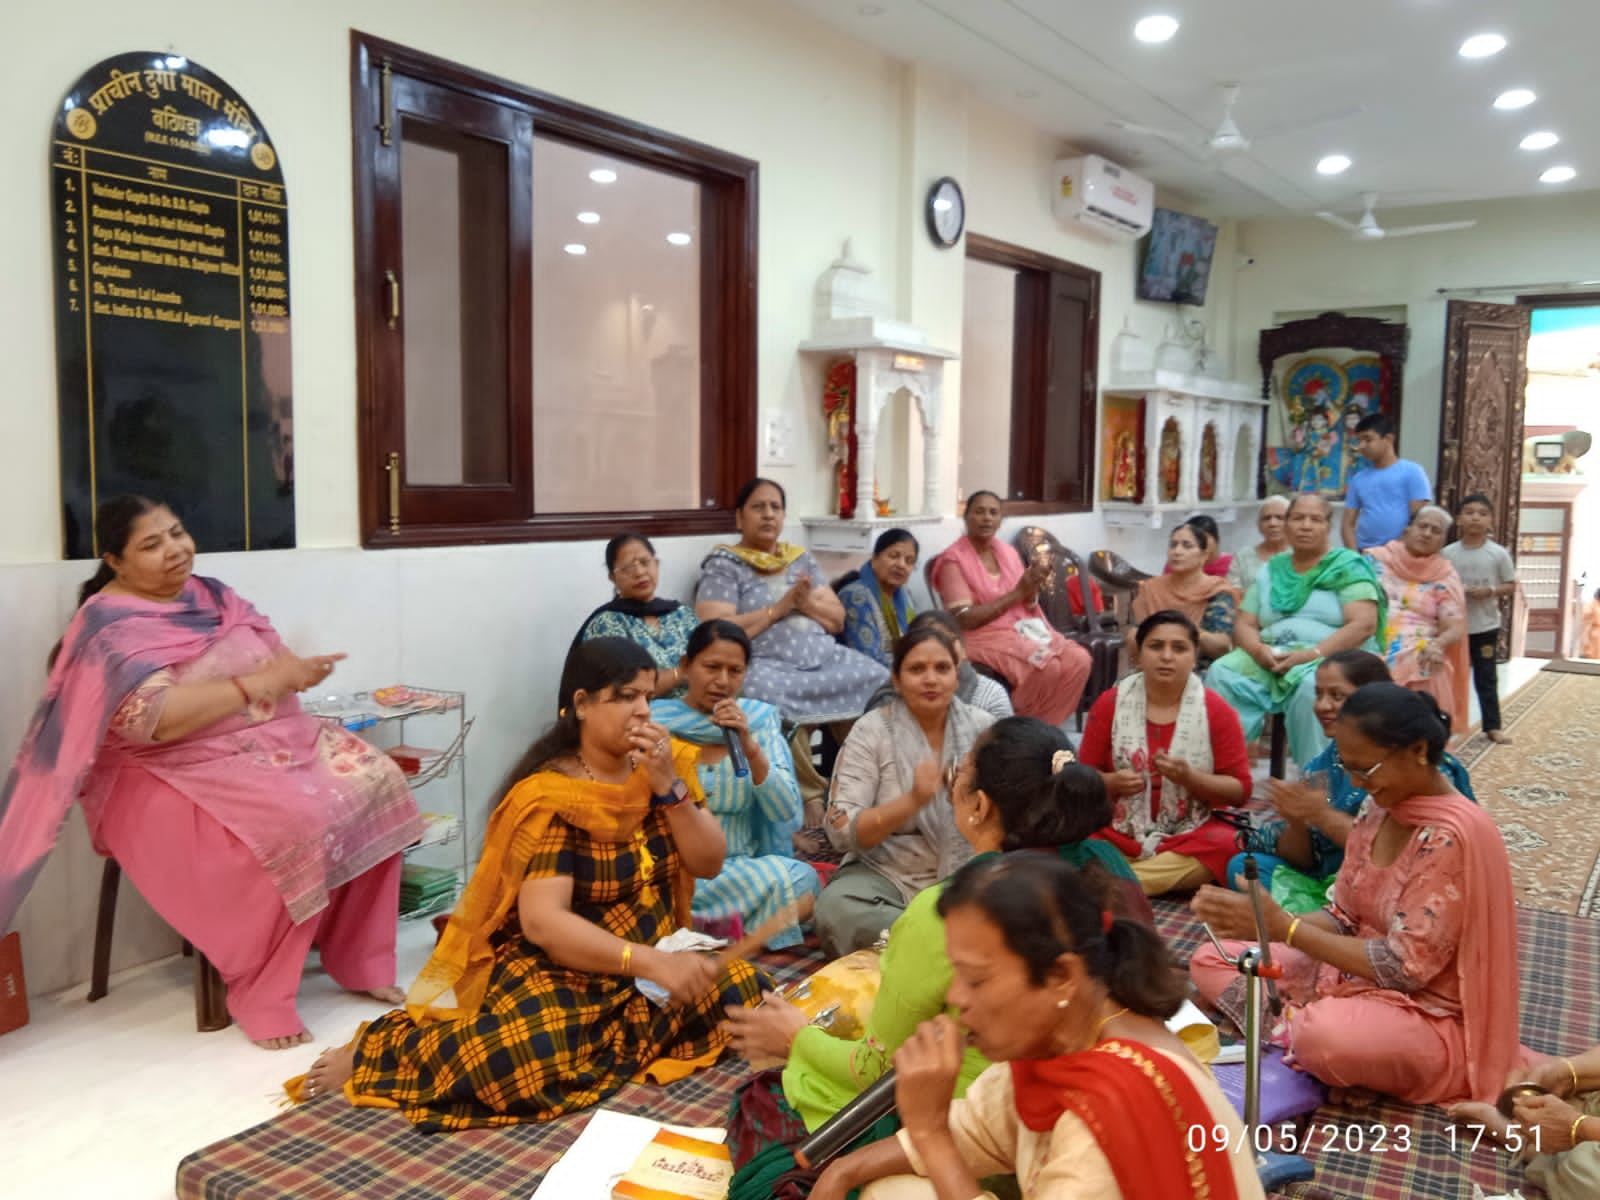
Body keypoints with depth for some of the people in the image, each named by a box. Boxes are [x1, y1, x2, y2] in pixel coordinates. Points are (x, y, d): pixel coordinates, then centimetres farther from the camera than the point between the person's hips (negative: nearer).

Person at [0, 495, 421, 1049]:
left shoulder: (212, 594, 11)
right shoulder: (111, 626, -11)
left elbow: (275, 663, 12)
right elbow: (159, 719, -25)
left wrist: (296, 670, -13)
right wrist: (261, 681, -21)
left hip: (273, 741, 7)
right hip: (172, 774, -7)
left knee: (375, 781, -16)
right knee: (292, 821, -33)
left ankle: (359, 960, -2)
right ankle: (262, 995, -14)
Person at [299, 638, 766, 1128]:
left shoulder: (666, 762, 0)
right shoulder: (550, 796, -18)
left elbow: (709, 864, -2)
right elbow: (543, 921, -27)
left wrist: (668, 785, -18)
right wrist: (650, 963, -38)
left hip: (652, 957, 6)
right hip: (557, 966, -6)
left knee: (745, 992, -18)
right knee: (534, 1056, -35)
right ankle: (377, 1048, -7)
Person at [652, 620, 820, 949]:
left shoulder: (761, 719, 5)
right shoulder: (654, 720, -2)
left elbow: (787, 815, -4)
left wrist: (750, 747, -17)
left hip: (745, 869, 5)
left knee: (804, 884, -27)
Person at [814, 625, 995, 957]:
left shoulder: (982, 726, 3)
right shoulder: (871, 731, -5)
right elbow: (841, 831, -12)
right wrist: (912, 801, -26)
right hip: (886, 874, -1)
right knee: (835, 908, -32)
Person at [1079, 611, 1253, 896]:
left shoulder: (1217, 711, -2)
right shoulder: (1109, 704, 0)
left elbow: (1240, 790, -3)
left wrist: (1189, 777, -20)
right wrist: (1111, 782, -17)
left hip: (1194, 835, 0)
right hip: (1119, 832, 0)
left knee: (1229, 846, -33)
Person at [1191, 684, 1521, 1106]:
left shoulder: (1453, 836, -24)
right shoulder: (1379, 812, 1)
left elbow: (1405, 966, -25)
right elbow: (1344, 919, 4)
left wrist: (1283, 926, -25)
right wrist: (1265, 922, -15)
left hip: (1428, 1015, -8)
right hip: (1357, 973, 8)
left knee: (1328, 1035, -39)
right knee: (1210, 960, 0)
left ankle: (1290, 1033, -7)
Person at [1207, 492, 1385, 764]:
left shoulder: (1348, 566, 4)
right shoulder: (1271, 570, 17)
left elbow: (1364, 625, -9)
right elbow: (1244, 624, 12)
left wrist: (1312, 654, -20)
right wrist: (1258, 649, -12)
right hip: (1270, 661, 4)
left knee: (1313, 686, -38)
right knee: (1222, 673, -24)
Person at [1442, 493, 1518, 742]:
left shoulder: (1499, 554, -5)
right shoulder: (1448, 553, -3)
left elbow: (1511, 586, -1)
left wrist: (1490, 591, -17)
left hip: (1485, 626, -1)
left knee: (1486, 678, 7)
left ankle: (1492, 726, 16)